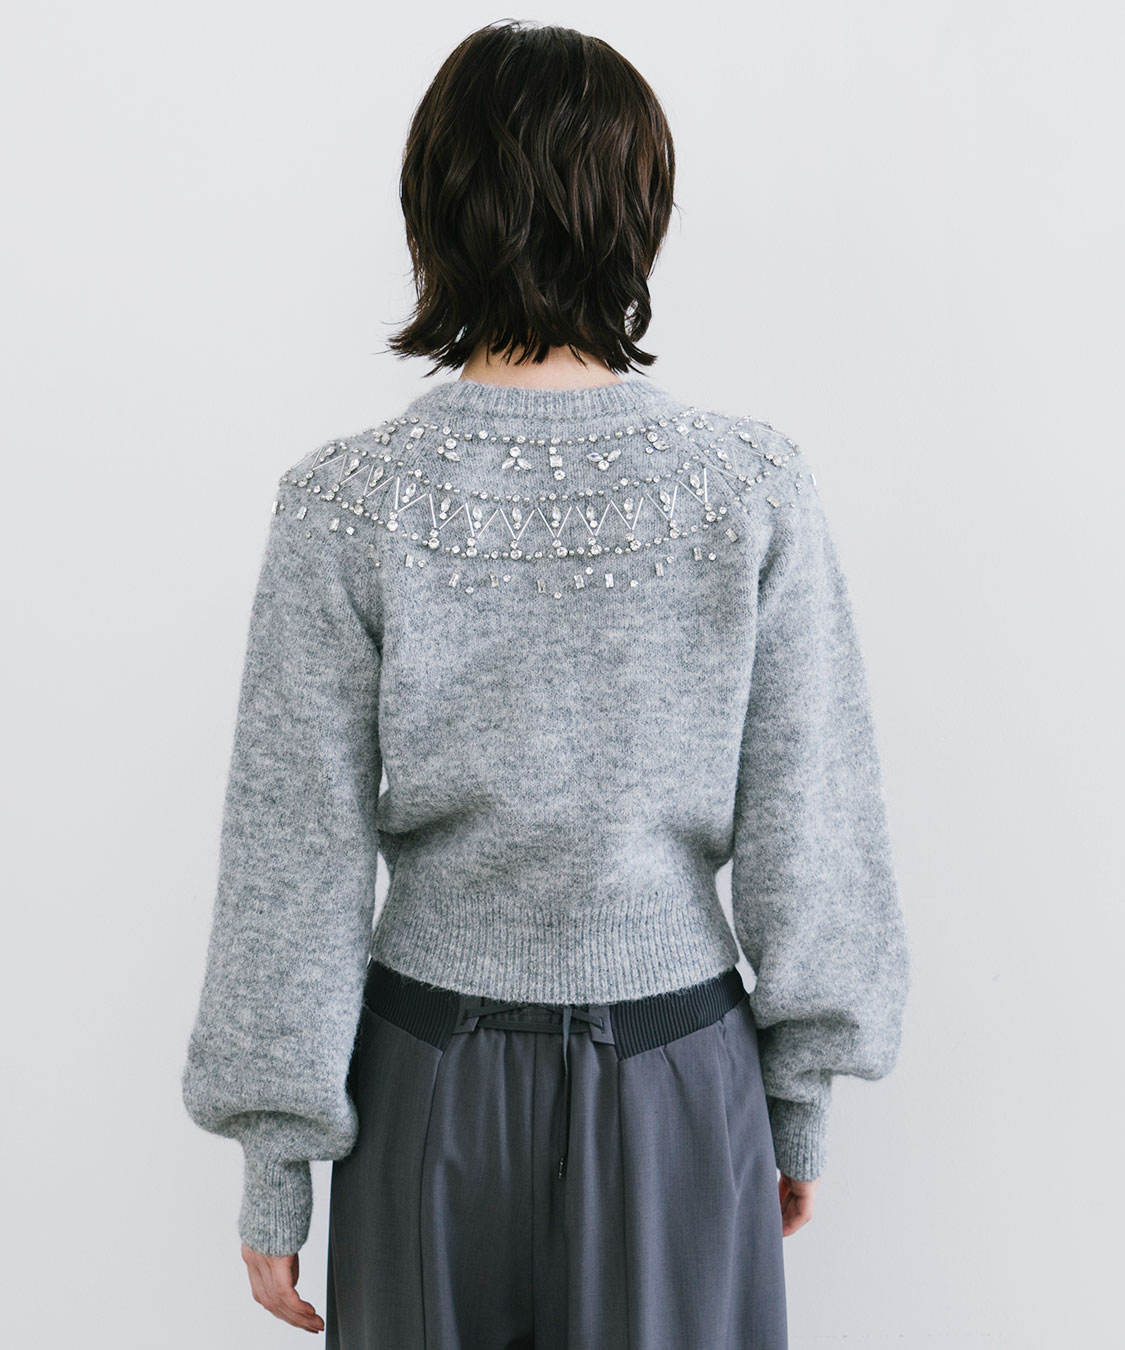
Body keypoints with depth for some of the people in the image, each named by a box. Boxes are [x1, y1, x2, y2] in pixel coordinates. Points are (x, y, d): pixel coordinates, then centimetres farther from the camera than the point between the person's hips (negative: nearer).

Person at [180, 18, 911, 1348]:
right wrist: (800, 1104, 8)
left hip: (431, 1081, 0)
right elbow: (804, 829, -6)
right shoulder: (753, 487, -12)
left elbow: (297, 858, -9)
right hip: (675, 1079, 0)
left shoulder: (342, 505, -13)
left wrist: (275, 1167, 2)